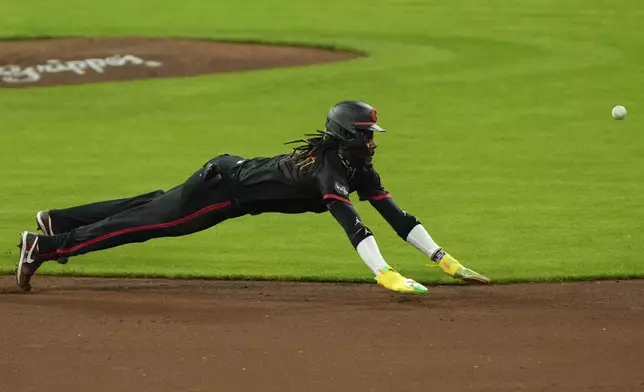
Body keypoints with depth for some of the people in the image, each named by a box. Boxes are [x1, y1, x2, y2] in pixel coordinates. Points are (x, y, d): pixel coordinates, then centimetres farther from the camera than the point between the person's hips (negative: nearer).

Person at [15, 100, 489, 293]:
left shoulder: (358, 167, -1)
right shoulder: (329, 169, -28)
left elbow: (395, 214, -1)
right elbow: (351, 222, -42)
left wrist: (444, 259, -7)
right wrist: (385, 274, -50)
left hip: (233, 174, 9)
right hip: (224, 188, -9)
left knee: (154, 207, 21)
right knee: (148, 221, -4)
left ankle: (59, 220, 34)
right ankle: (44, 245, 2)